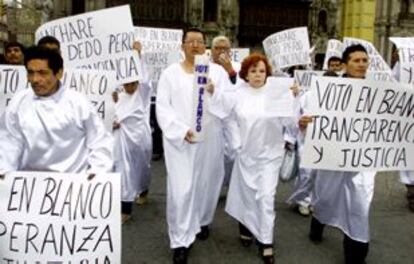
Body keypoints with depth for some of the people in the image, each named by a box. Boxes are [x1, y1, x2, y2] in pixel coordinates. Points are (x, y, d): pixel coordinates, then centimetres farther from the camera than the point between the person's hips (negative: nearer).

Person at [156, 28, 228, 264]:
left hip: (209, 139, 2)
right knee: (181, 189, -5)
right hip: (178, 140, -1)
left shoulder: (217, 71, 5)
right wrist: (182, 130, -16)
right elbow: (162, 108, -3)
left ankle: (202, 221, 39)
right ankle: (181, 240, 7)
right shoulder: (170, 73, 4)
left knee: (206, 183, 13)